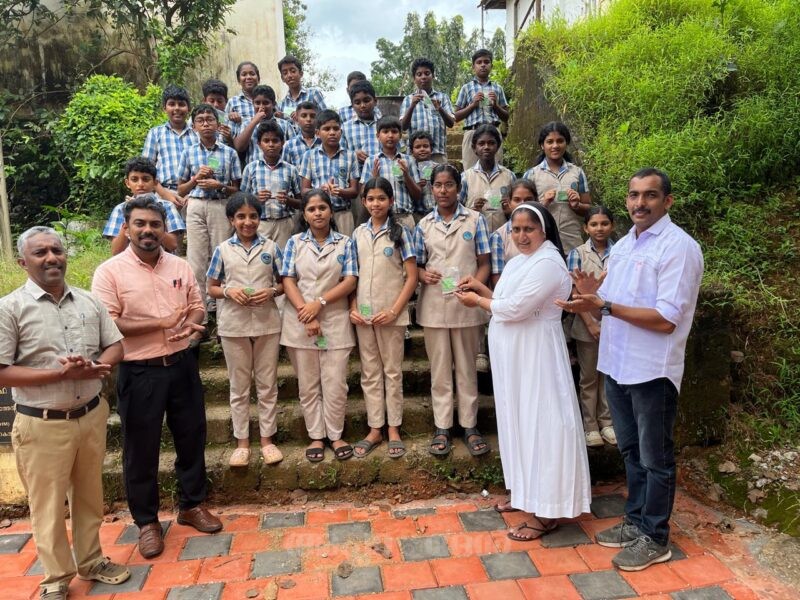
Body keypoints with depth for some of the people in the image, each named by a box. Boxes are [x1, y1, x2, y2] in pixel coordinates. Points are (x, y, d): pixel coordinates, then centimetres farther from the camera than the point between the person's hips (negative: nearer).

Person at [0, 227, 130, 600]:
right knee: (48, 506, 10)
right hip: (42, 425, -4)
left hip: (92, 415, 4)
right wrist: (60, 374, -23)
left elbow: (115, 346, 8)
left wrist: (96, 366, -13)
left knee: (89, 496, 18)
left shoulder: (88, 301, 3)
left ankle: (91, 561, 37)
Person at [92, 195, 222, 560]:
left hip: (182, 365, 5)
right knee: (141, 449, 8)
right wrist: (161, 323, -21)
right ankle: (147, 521, 27)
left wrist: (190, 324, -13)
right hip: (139, 372, -4)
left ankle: (192, 505, 34)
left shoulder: (180, 266, 5)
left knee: (192, 437, 14)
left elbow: (197, 306, 11)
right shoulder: (110, 271, -9)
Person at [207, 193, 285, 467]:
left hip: (267, 323, 0)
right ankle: (242, 442, 21)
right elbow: (211, 288, 6)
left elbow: (284, 283, 7)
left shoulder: (271, 247, 2)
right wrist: (229, 292, -14)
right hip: (233, 325, 0)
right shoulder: (223, 250, 2)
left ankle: (267, 439, 22)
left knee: (267, 384, 9)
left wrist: (271, 292, -13)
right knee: (239, 386, 10)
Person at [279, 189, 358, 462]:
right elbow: (288, 281, -1)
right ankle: (316, 436, 20)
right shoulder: (295, 242, 7)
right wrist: (306, 313, -14)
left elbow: (350, 281, -3)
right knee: (308, 384, 8)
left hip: (335, 321, -1)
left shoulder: (345, 243, 6)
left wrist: (320, 302, -13)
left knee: (335, 383, 1)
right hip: (300, 321, 1)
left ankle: (335, 435, 17)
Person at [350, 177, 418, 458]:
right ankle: (374, 429, 20)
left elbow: (411, 277, -6)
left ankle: (393, 429, 18)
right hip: (363, 313, 4)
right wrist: (353, 307, -3)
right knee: (370, 372, 10)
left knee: (392, 371, 6)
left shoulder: (400, 232, -3)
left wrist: (394, 311, -13)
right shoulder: (358, 233, 7)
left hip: (391, 314, -3)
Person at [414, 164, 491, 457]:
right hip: (434, 307, 2)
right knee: (439, 370, 9)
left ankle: (469, 426, 21)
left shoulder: (475, 219, 2)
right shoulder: (424, 225, 8)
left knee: (467, 369, 9)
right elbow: (417, 265, 12)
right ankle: (442, 427, 19)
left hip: (466, 305, -1)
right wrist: (423, 274, -11)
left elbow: (484, 263, 1)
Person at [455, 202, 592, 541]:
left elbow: (515, 308, -22)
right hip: (514, 358, 10)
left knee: (539, 424, -4)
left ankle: (544, 512, 6)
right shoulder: (519, 261, 14)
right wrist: (480, 288, 2)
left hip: (536, 358, -10)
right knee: (519, 421, 17)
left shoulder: (547, 263, -17)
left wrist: (477, 301, -9)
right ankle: (525, 492, 32)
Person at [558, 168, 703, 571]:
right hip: (616, 365, 7)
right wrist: (591, 298, -11)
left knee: (655, 458, 8)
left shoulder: (679, 247, -14)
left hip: (652, 371, -7)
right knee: (631, 451, 20)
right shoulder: (623, 246, 10)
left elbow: (666, 320, -21)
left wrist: (604, 305, -25)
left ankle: (655, 539, 25)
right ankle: (636, 521, 37)